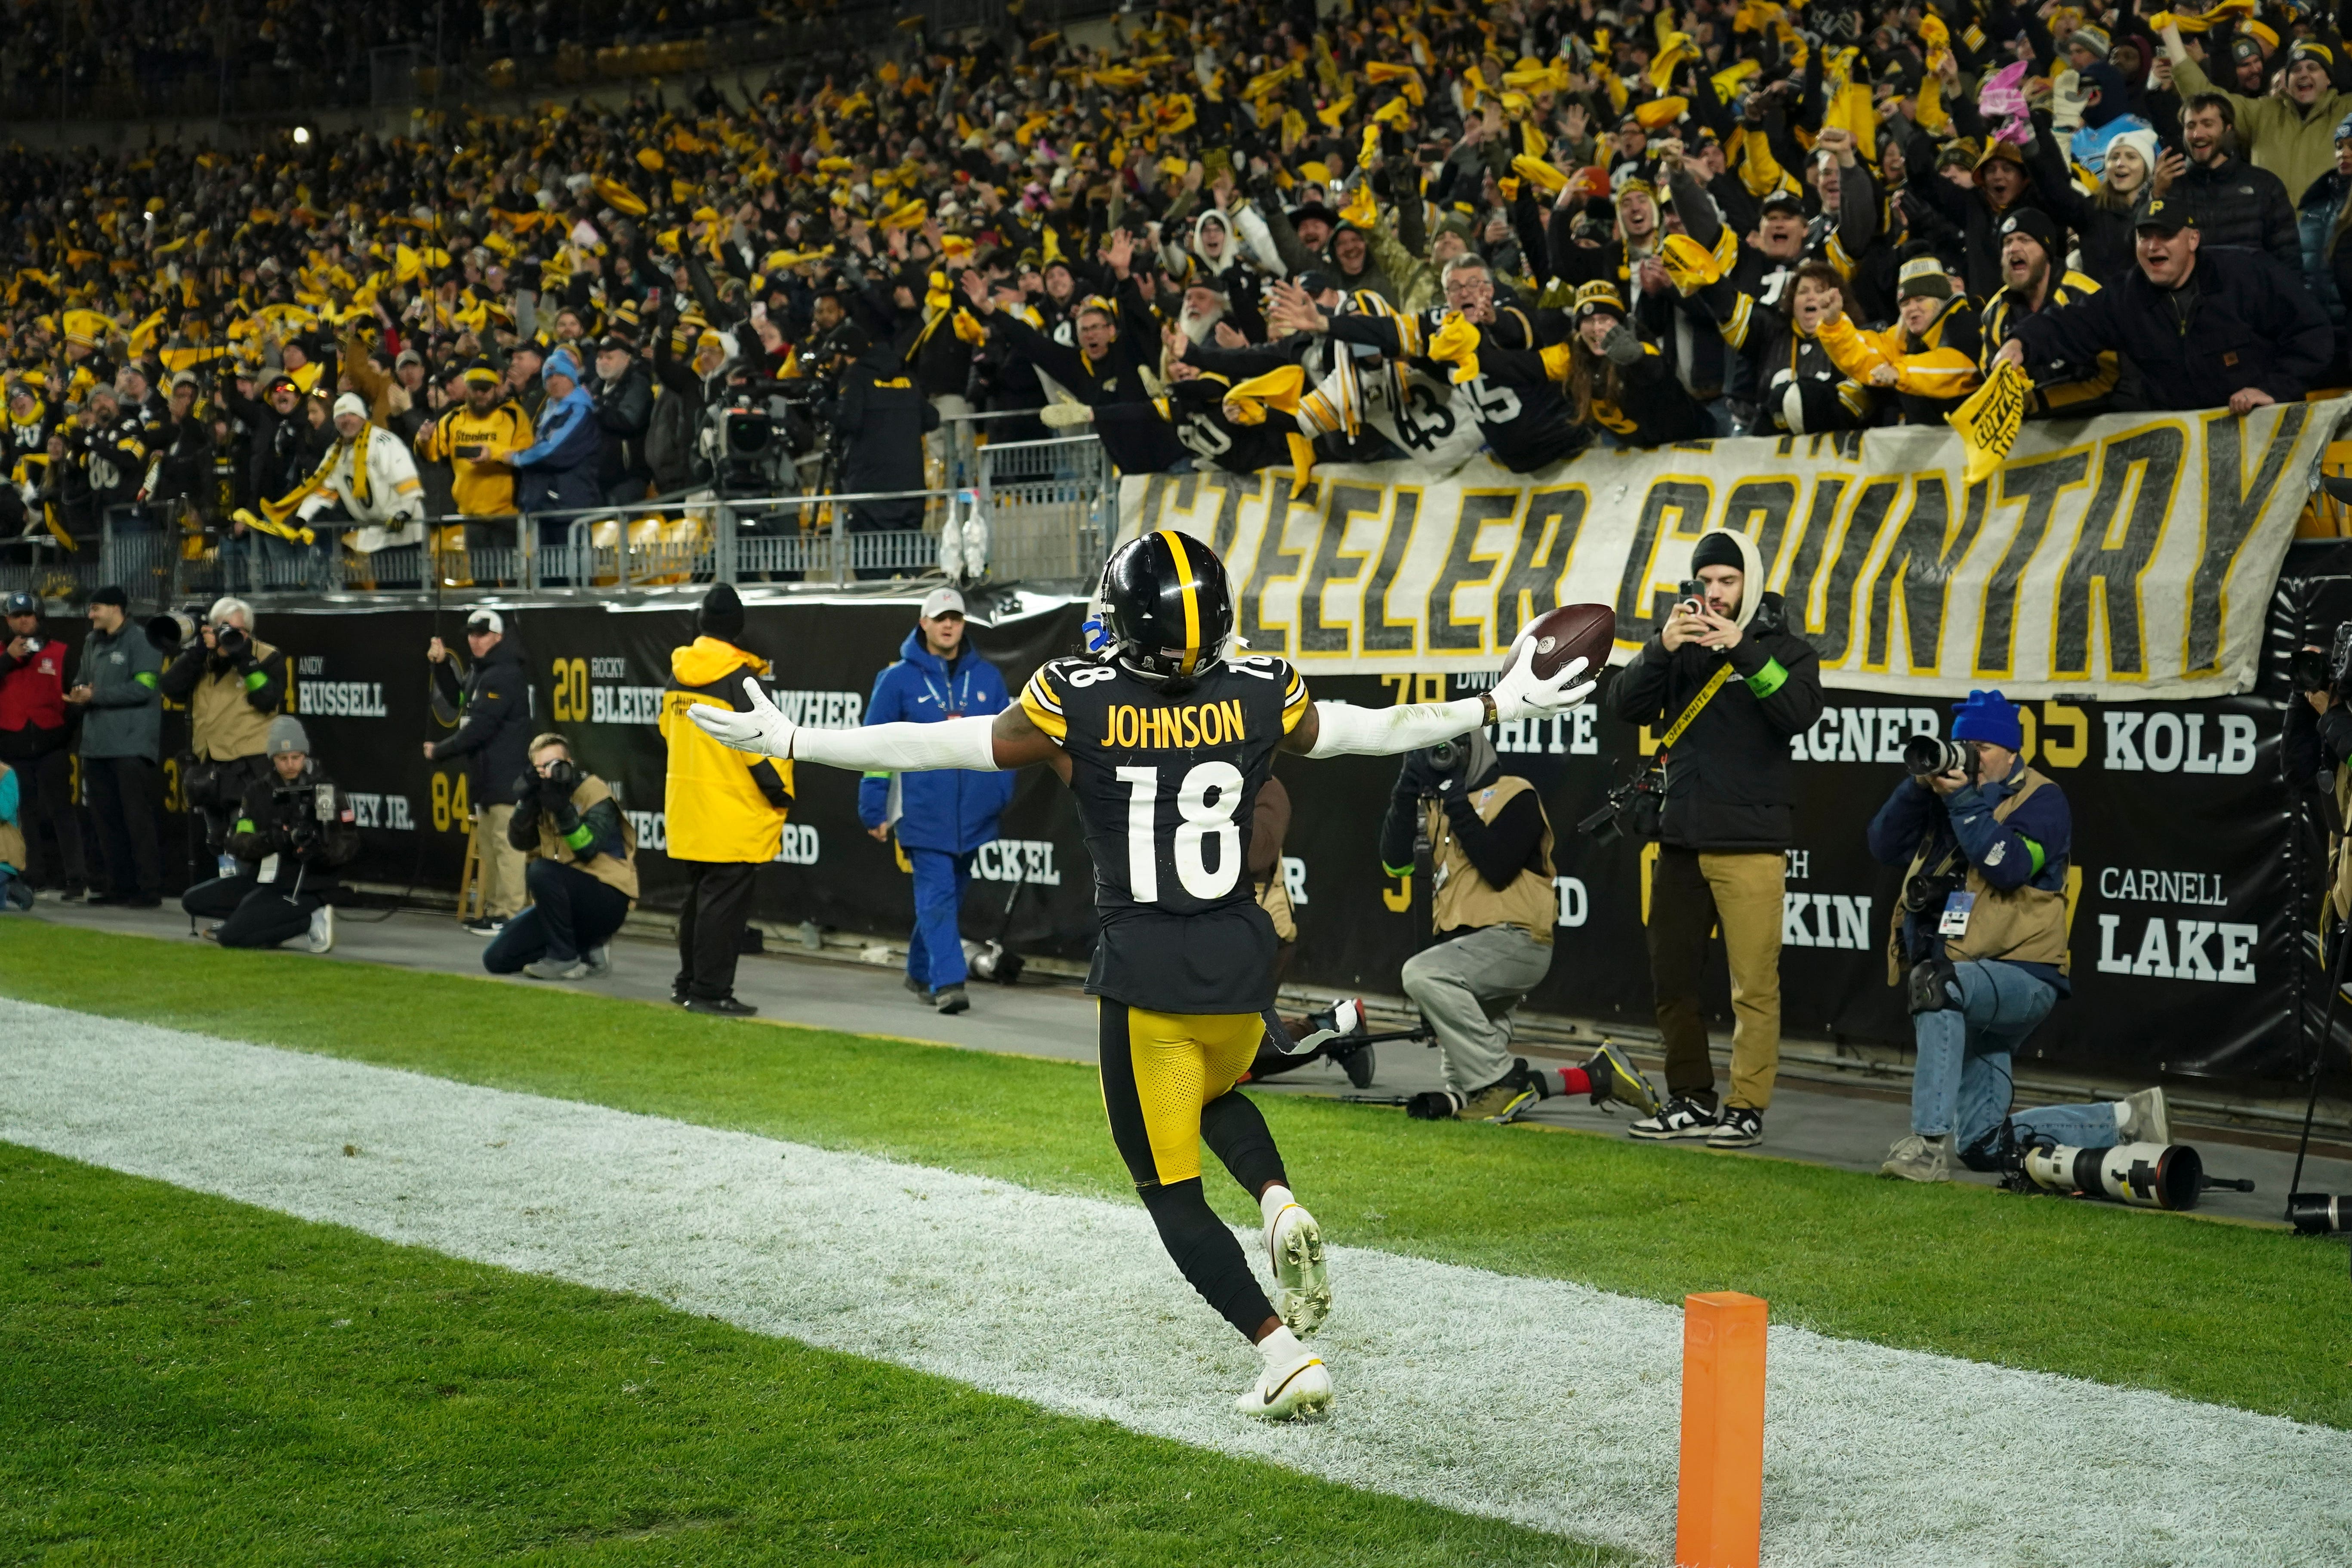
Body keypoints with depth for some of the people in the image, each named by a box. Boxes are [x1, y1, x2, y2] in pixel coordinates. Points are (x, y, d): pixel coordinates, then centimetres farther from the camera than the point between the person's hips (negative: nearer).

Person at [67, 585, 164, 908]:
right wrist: (79, 694, -2)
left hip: (131, 745, -8)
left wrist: (96, 696, -13)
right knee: (105, 820, 10)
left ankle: (150, 889, -6)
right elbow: (81, 680, 23)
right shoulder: (92, 643, 18)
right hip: (96, 744, 8)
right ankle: (120, 885, 18)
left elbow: (144, 688, -14)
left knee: (138, 819, -8)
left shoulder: (141, 642, -6)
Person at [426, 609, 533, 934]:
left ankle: (509, 914, -12)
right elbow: (457, 701, 27)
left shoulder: (505, 675, -15)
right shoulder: (480, 671, 17)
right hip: (487, 776, 11)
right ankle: (493, 910, 20)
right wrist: (442, 665, 14)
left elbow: (480, 728, -20)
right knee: (488, 844, 14)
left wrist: (440, 751, -11)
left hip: (506, 776, -11)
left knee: (507, 845, -11)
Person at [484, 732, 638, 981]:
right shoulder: (541, 793, 8)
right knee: (497, 959, -1)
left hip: (607, 900, -7)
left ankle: (565, 959, -20)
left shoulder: (594, 792, -11)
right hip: (567, 900, 7)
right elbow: (520, 842, -4)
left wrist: (563, 808, -34)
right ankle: (587, 953, 8)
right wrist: (526, 802, -18)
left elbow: (587, 850, -24)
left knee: (542, 871, -34)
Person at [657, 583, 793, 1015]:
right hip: (733, 813, -7)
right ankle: (710, 992, -3)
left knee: (699, 896, 18)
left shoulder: (678, 675, 8)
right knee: (724, 902, -3)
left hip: (686, 808, 7)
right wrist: (780, 793, -5)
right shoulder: (740, 678, -15)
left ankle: (688, 983, 26)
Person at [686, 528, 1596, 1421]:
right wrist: (1501, 707, 25)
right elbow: (1371, 731, 10)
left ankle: (1284, 1356, -2)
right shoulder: (1260, 695, -4)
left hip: (1144, 973, -3)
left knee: (1174, 1192, 9)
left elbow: (940, 746, -3)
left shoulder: (1076, 705, -11)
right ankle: (1281, 1207, 5)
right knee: (1216, 1096, 34)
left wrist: (788, 742, 7)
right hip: (1242, 961, 3)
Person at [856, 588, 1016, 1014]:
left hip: (973, 814, 4)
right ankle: (947, 981, -14)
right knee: (937, 893, -12)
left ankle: (921, 971, 28)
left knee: (950, 895, 12)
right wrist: (874, 811, -1)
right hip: (923, 813, -4)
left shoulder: (987, 678, 8)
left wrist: (1001, 792, 4)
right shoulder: (898, 680, -1)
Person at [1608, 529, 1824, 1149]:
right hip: (1680, 840, 4)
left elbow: (1801, 712, -16)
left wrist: (1742, 651, -23)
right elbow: (1627, 706, -1)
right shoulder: (1679, 644, 12)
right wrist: (1662, 648, -16)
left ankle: (1747, 1107, 0)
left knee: (1753, 985, -7)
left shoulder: (1783, 648, 3)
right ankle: (1692, 1100, 19)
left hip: (1749, 842, -4)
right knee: (1671, 980, 8)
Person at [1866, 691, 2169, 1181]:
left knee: (1937, 982, -39)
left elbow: (2008, 867, -21)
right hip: (1970, 993, 7)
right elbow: (1884, 847, 2)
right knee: (1984, 1148, 9)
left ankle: (1930, 1141, -40)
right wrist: (1920, 784, -9)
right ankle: (2124, 1121, 24)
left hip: (2021, 975, -7)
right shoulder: (1946, 790, 13)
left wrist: (1964, 800, -20)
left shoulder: (2042, 800, -4)